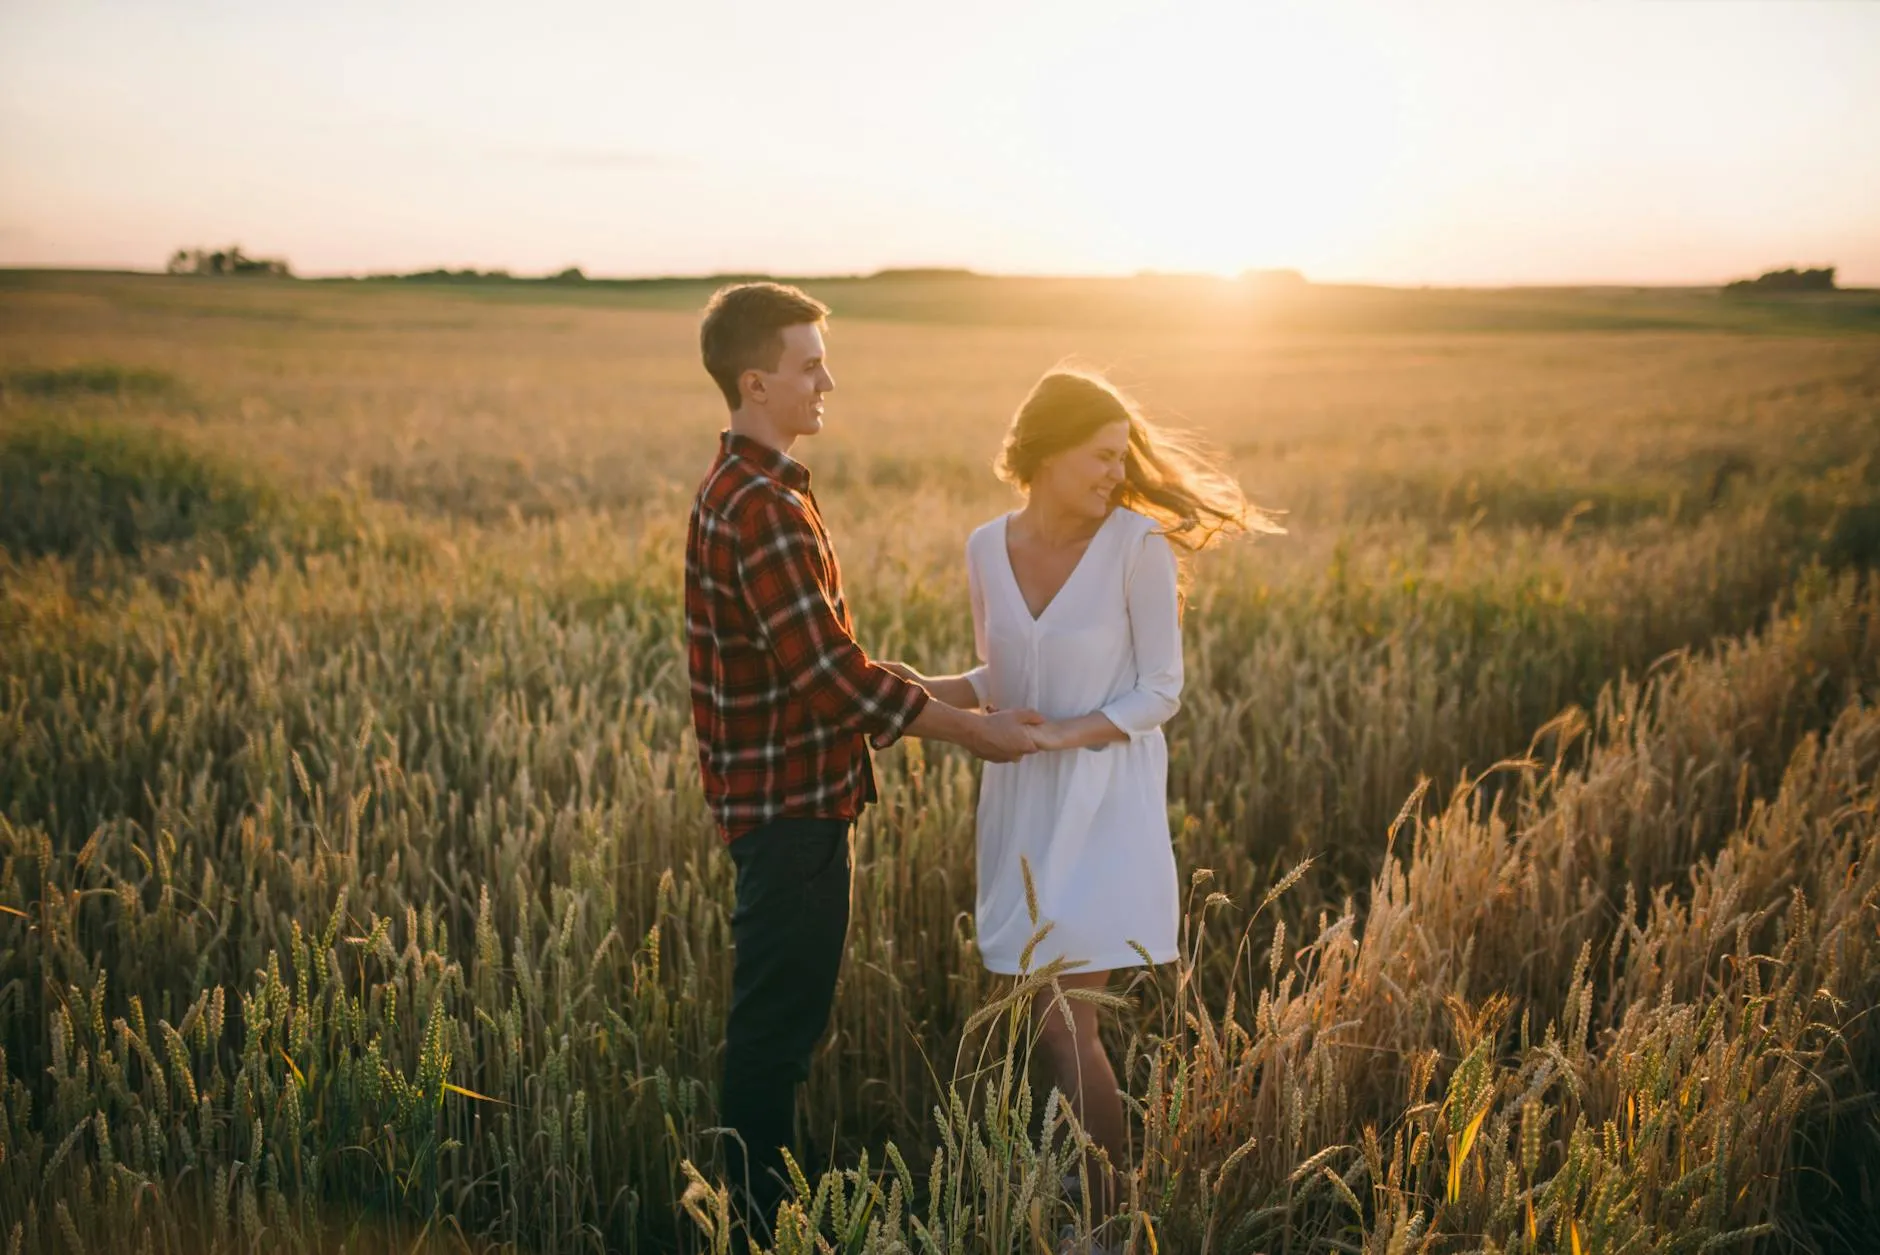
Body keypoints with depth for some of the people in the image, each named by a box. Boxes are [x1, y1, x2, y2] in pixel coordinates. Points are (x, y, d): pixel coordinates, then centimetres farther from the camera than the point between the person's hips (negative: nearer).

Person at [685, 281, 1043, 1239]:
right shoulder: (762, 508, -22)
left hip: (788, 795, 10)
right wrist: (974, 731, -16)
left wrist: (908, 700, 17)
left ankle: (762, 1204, 30)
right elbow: (828, 669, -24)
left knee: (783, 1015, 18)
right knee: (777, 1022, 1)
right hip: (788, 803, -10)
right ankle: (756, 1219, 14)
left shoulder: (743, 488, 12)